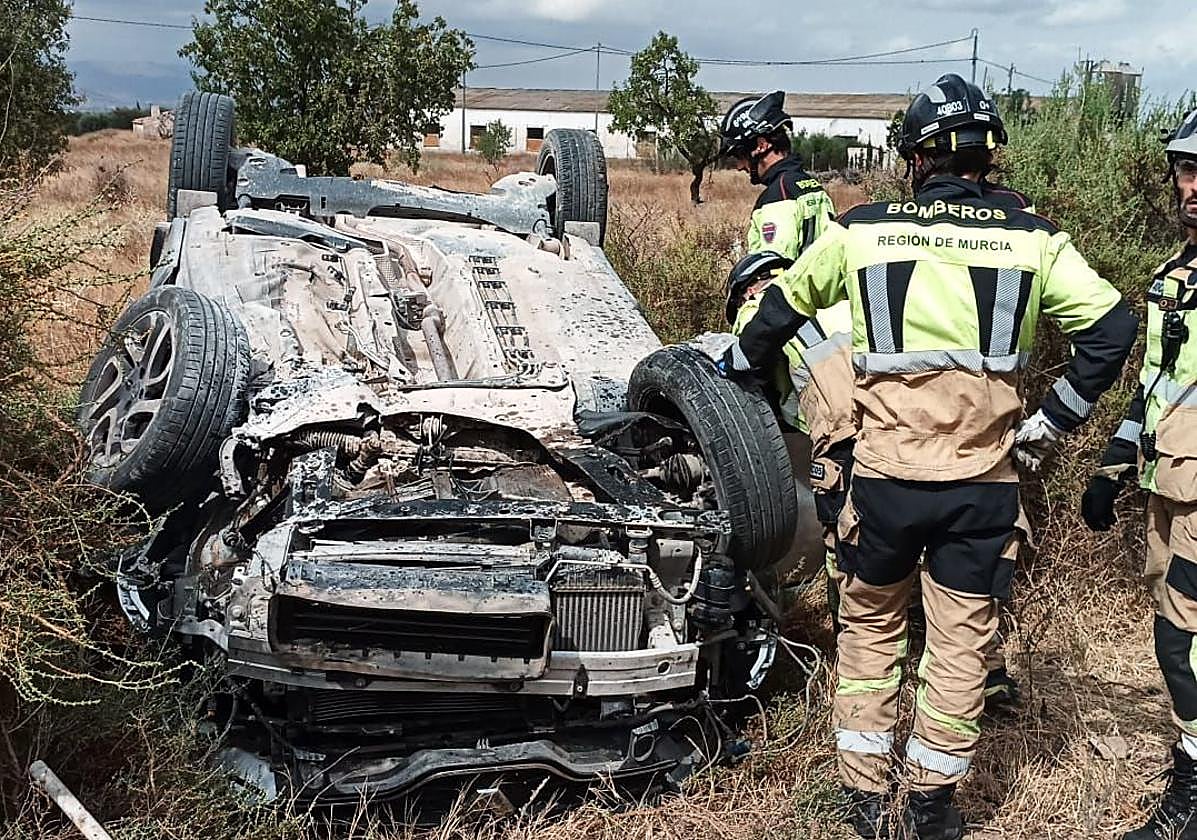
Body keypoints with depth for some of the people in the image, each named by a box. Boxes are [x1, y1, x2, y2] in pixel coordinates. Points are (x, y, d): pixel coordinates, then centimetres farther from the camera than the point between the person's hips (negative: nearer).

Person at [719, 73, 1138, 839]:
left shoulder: (863, 230, 1)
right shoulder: (1032, 239, 0)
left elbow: (785, 303, 15)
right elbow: (1111, 328, -2)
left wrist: (739, 364, 31)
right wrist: (1052, 423, 6)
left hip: (886, 474, 0)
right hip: (983, 480, 0)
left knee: (870, 627, 19)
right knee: (960, 641, 13)